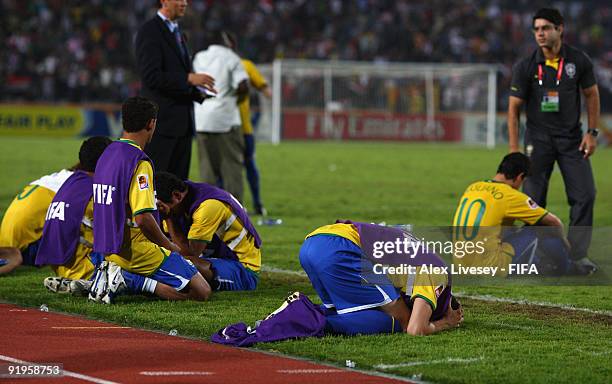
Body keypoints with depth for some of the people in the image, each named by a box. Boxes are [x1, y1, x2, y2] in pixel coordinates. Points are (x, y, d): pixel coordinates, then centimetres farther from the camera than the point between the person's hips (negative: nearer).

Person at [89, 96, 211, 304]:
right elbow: (143, 219, -23)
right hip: (136, 252, -9)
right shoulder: (139, 163, -17)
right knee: (201, 291, -7)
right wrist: (169, 246, -7)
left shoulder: (107, 155, 11)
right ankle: (131, 280, -13)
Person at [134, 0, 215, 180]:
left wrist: (198, 90, 7)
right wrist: (189, 78, -20)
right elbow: (151, 77, -19)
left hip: (182, 123, 9)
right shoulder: (149, 32, -9)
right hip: (161, 121, -9)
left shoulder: (177, 33, 19)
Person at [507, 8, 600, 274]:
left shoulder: (579, 61, -4)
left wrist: (592, 132, 1)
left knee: (584, 195, -6)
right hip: (538, 139, -1)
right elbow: (514, 108, -3)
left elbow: (591, 94, 9)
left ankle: (578, 255, 3)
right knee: (533, 200, -3)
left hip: (571, 137, 1)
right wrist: (514, 149, -9)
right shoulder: (525, 67, -8)